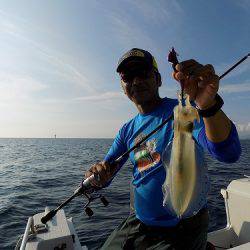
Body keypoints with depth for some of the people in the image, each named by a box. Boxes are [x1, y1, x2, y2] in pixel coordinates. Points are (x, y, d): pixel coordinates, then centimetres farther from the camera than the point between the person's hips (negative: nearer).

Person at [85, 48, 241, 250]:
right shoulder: (128, 130, 1)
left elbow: (229, 153, -31)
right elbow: (104, 178, 3)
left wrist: (208, 104, -49)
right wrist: (97, 174, -21)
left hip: (183, 229, -5)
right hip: (138, 222, 6)